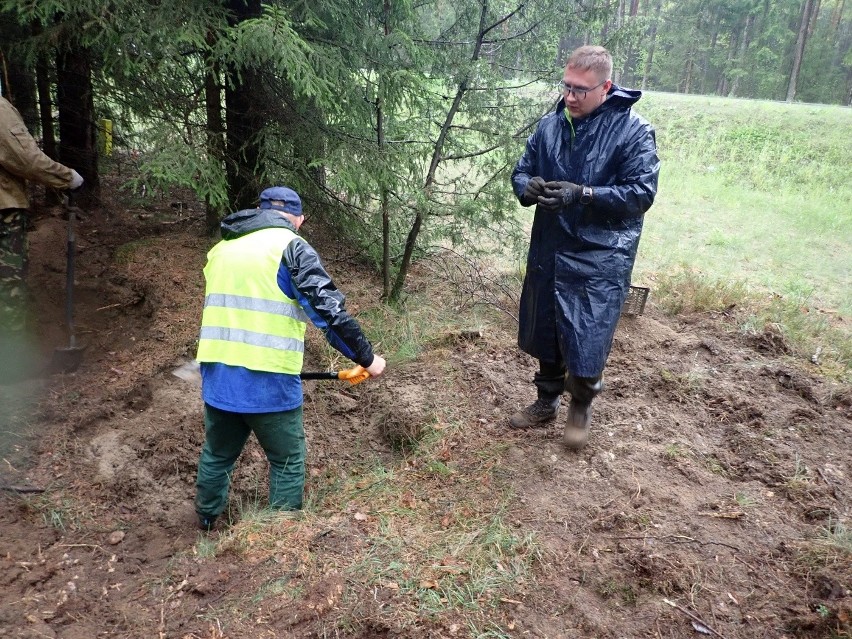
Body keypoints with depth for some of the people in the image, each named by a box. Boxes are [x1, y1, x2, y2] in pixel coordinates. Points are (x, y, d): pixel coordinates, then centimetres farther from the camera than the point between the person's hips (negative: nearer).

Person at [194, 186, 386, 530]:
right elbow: (328, 310, -13)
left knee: (217, 454, 24)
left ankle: (206, 525, 42)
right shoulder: (291, 247, -6)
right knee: (287, 462, 11)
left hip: (216, 376, 7)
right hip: (269, 382, -6)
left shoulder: (221, 248, 15)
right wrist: (366, 357, -4)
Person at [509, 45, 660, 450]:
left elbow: (641, 193, -13)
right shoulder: (550, 125, 5)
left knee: (586, 344, -3)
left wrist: (583, 194, -24)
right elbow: (521, 172, 11)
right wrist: (529, 187, -14)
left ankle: (581, 406, 27)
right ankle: (546, 401, 40)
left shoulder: (632, 131, -9)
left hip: (600, 260, -5)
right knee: (544, 335, 17)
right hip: (548, 251, 5)